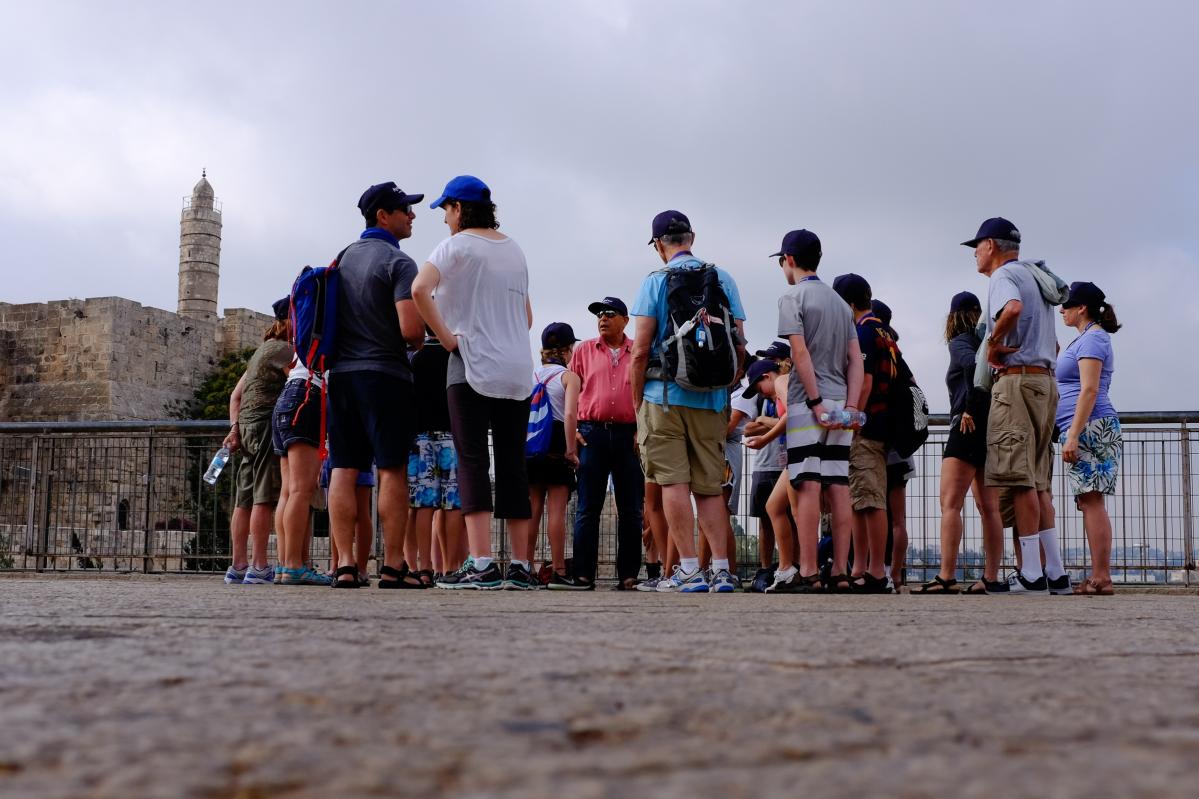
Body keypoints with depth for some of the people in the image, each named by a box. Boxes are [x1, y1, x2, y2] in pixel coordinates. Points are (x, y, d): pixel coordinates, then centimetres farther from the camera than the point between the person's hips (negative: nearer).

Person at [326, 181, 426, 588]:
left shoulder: (343, 259, 15)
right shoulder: (398, 263, -9)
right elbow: (411, 329, -18)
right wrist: (420, 340, 3)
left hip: (341, 372, 6)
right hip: (384, 373, -6)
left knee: (344, 470, 2)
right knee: (392, 471, -2)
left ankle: (345, 565, -3)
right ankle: (393, 566, -3)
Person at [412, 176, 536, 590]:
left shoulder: (456, 246, -2)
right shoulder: (514, 249, 19)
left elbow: (420, 289, -20)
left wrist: (446, 337, -13)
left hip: (472, 363, -6)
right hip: (517, 370, 6)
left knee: (472, 462, -7)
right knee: (512, 464, 6)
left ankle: (481, 564, -16)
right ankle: (520, 566, 6)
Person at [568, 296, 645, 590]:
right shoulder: (584, 350, 13)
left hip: (629, 434, 0)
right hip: (592, 433, 0)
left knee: (631, 509, 2)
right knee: (588, 508, -2)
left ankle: (628, 574, 6)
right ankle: (583, 573, -1)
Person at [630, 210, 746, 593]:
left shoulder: (656, 281, -3)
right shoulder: (724, 279, 8)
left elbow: (640, 350, -8)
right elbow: (739, 347, 6)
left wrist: (637, 402, 2)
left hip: (665, 396, -4)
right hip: (711, 399, 4)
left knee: (674, 481, -2)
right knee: (709, 485, 8)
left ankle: (689, 570, -6)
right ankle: (721, 569, 3)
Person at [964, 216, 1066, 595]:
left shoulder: (1003, 275, -4)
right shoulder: (1033, 277, 24)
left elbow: (1013, 309, -29)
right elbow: (1053, 346, 28)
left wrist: (993, 343, -15)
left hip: (1017, 380, -9)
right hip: (1045, 381, 9)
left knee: (1020, 479, -10)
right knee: (1036, 482, 10)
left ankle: (1031, 575, -13)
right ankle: (1056, 572, 8)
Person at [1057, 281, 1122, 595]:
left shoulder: (1092, 338, -7)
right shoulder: (1086, 339, 24)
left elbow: (1089, 390, -17)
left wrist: (1073, 435, -21)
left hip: (1090, 428, -10)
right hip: (1087, 430, 10)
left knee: (1091, 501, -13)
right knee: (1089, 502, 5)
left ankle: (1101, 577, -17)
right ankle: (1099, 576, 3)